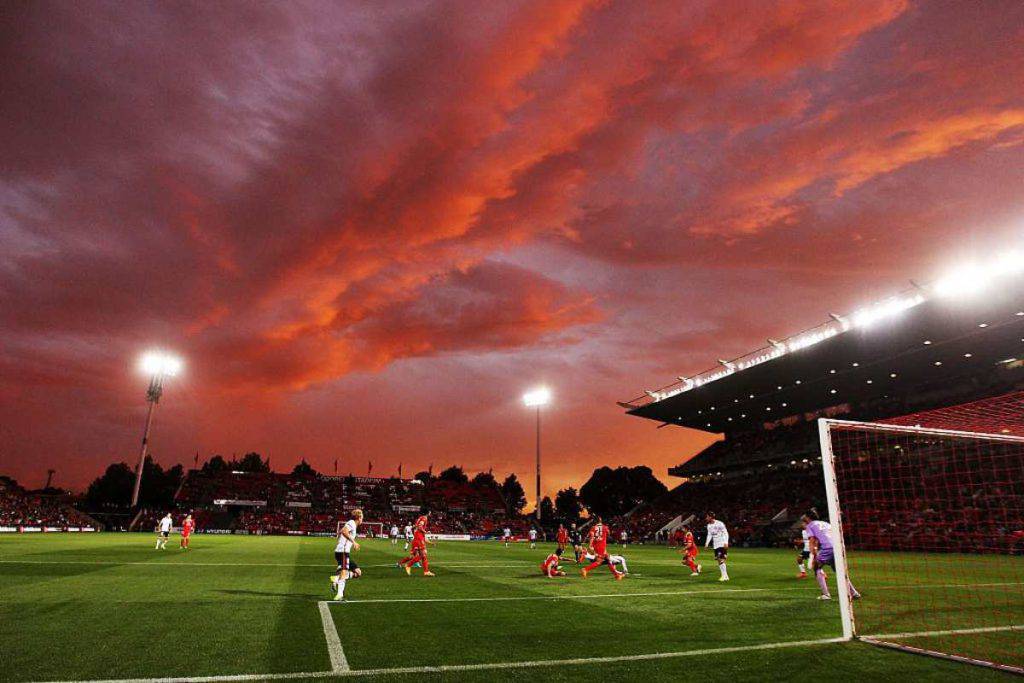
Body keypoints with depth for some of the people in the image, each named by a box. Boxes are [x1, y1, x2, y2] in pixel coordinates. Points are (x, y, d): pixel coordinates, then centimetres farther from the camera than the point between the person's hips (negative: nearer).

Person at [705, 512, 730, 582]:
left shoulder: (719, 523, -14)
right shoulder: (709, 525, 8)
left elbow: (725, 533, -11)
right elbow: (709, 535, 15)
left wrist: (726, 542, -20)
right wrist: (707, 543, 3)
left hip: (722, 544, -7)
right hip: (716, 545, 7)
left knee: (721, 559, -13)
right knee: (718, 560, 6)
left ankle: (724, 575, -6)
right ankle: (725, 576, 15)